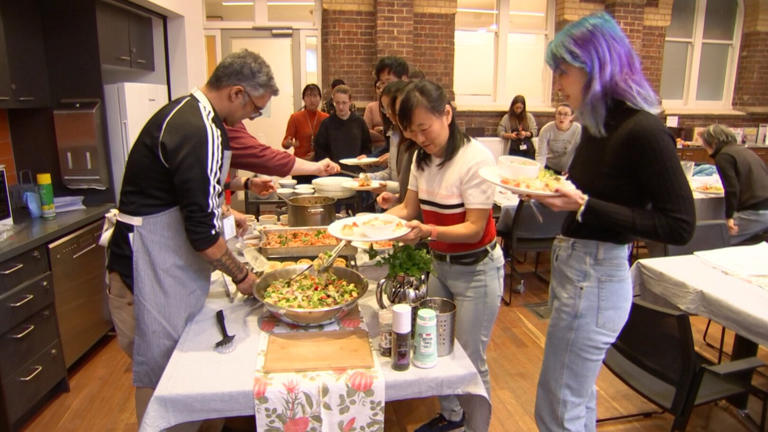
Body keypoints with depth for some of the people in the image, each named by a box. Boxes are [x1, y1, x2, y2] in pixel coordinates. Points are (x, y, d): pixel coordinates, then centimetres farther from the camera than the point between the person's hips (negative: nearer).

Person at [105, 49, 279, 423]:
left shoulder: (187, 112, 8)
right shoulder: (200, 132, -24)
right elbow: (202, 233, -23)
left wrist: (224, 213, 19)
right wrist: (241, 276, -9)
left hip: (164, 266, 10)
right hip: (148, 272, -10)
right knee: (160, 376, 5)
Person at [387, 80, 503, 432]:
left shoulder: (475, 158, -22)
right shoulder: (423, 157, 1)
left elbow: (475, 229, -22)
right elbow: (408, 207, 2)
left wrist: (427, 231, -36)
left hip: (476, 271, -7)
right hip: (439, 264, 7)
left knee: (470, 359, 6)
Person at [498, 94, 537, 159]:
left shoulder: (529, 116, 14)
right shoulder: (507, 117, 10)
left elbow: (534, 131, 10)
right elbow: (500, 131, 5)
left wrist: (526, 134, -11)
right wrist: (509, 135, -13)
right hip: (514, 150, -2)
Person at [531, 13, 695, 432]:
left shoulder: (642, 132, -20)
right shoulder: (599, 125, 5)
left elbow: (679, 226, -19)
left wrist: (584, 205, -25)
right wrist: (551, 186, 3)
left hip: (596, 278, -9)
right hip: (571, 267, 9)